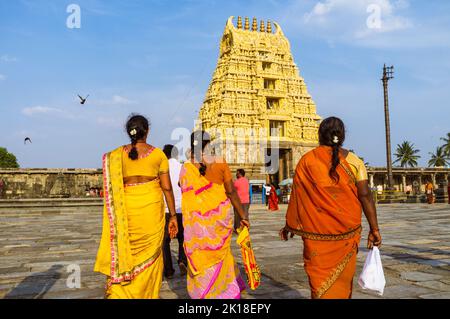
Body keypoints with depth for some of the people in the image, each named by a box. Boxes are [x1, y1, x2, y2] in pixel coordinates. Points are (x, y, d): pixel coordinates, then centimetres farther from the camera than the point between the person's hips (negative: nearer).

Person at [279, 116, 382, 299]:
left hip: (317, 231, -1)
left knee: (320, 278, 7)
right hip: (347, 229, 2)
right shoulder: (354, 161, -1)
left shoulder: (307, 160, -2)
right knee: (343, 277, 18)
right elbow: (365, 196, -6)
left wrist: (289, 225, 10)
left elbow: (297, 197, 0)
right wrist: (374, 229, -2)